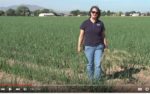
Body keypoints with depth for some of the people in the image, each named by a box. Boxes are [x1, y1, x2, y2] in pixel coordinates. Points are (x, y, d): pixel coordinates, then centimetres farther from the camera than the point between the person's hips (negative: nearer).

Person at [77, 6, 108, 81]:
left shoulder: (100, 23, 1)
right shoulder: (85, 23, -4)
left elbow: (103, 35, 7)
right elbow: (81, 35, -4)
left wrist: (105, 45, 4)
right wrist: (79, 46, -11)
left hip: (99, 47, 1)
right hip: (88, 47, -1)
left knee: (98, 64, -6)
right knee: (90, 64, 9)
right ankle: (91, 79, 28)